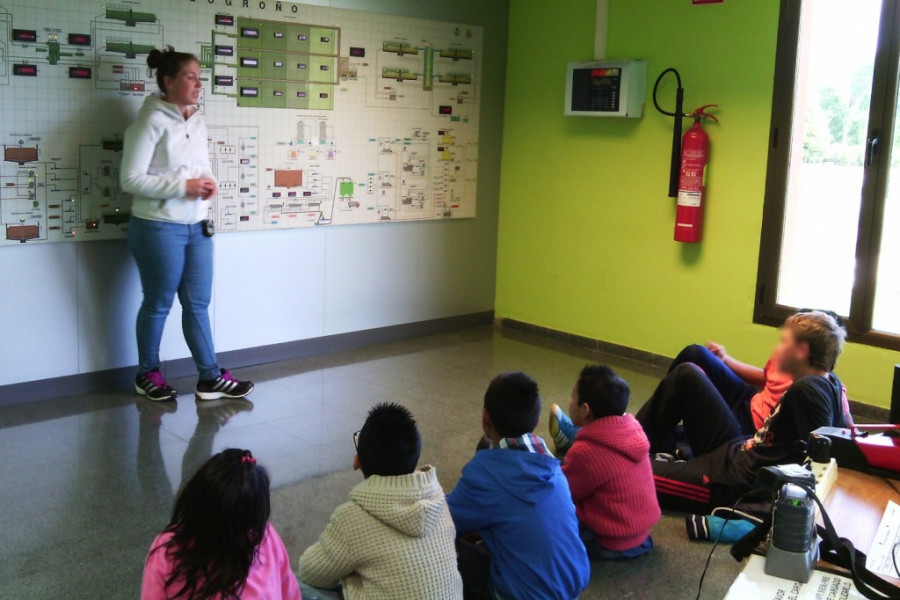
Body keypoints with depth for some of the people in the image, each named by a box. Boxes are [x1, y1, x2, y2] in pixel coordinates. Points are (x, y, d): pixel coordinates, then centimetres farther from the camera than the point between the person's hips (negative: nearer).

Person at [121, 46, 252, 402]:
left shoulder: (197, 123, 10)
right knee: (158, 305, 7)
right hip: (159, 228, -7)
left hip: (198, 227, 7)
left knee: (198, 304, 11)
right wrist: (184, 187, -20)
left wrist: (207, 184, -3)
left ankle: (211, 378, 17)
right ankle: (147, 375, 25)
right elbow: (131, 179, -17)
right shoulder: (152, 122, -12)